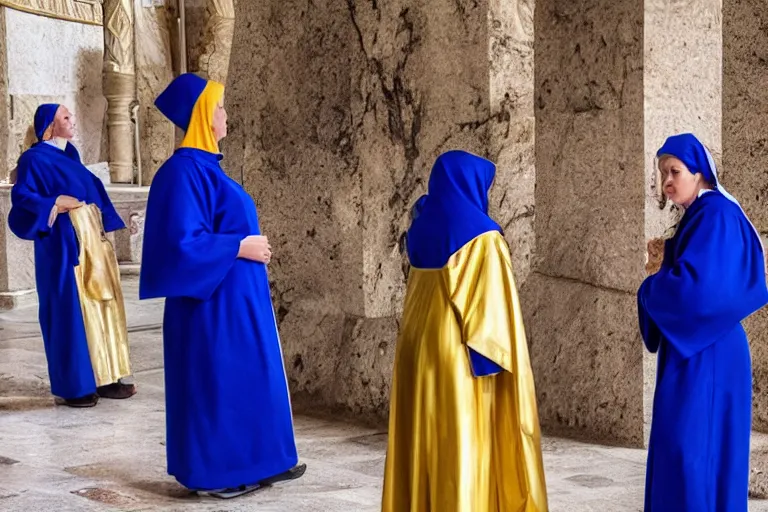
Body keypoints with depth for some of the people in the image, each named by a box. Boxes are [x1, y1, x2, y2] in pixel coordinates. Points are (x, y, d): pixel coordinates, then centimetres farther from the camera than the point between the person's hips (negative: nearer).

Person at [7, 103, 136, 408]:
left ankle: (104, 378, 14)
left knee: (100, 306, 8)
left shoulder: (69, 155, 18)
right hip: (65, 245, -8)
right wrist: (56, 203, -22)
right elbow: (22, 197, -13)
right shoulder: (35, 158, -5)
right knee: (71, 311, -5)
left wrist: (102, 228, 18)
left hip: (91, 240, 8)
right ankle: (73, 386, 2)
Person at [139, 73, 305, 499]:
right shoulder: (185, 170, -18)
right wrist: (240, 246, -18)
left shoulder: (203, 165, 12)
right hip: (215, 301, -10)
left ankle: (247, 463, 24)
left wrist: (246, 244, 15)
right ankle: (212, 471, 11)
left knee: (245, 377, 14)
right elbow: (184, 242, -24)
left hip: (234, 297, 10)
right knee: (217, 380, -1)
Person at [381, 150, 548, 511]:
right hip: (460, 357, -7)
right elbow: (491, 304, -15)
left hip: (419, 351, 7)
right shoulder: (482, 237, -12)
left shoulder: (423, 231, 7)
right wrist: (496, 361, -9)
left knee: (424, 445, 12)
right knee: (465, 449, -1)